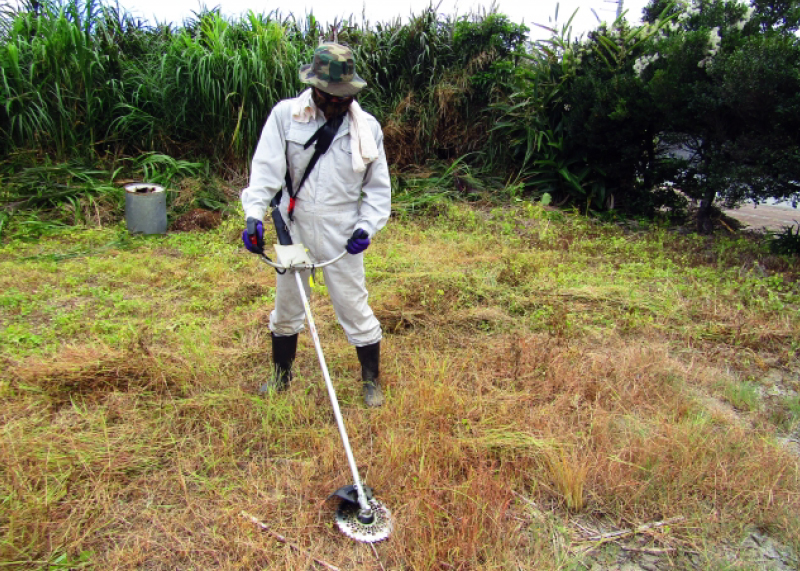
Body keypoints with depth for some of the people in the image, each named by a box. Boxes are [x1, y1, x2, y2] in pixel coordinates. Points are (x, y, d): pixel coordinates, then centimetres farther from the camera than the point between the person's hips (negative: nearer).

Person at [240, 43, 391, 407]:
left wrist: (368, 226, -10)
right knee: (286, 306, 16)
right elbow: (266, 168, -11)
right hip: (294, 229, 2)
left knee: (354, 308, 4)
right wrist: (254, 214, -24)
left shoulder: (367, 127, -3)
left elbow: (378, 187, 3)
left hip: (342, 235, -1)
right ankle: (282, 374, 40)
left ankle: (372, 380, 27)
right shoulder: (285, 114, -6)